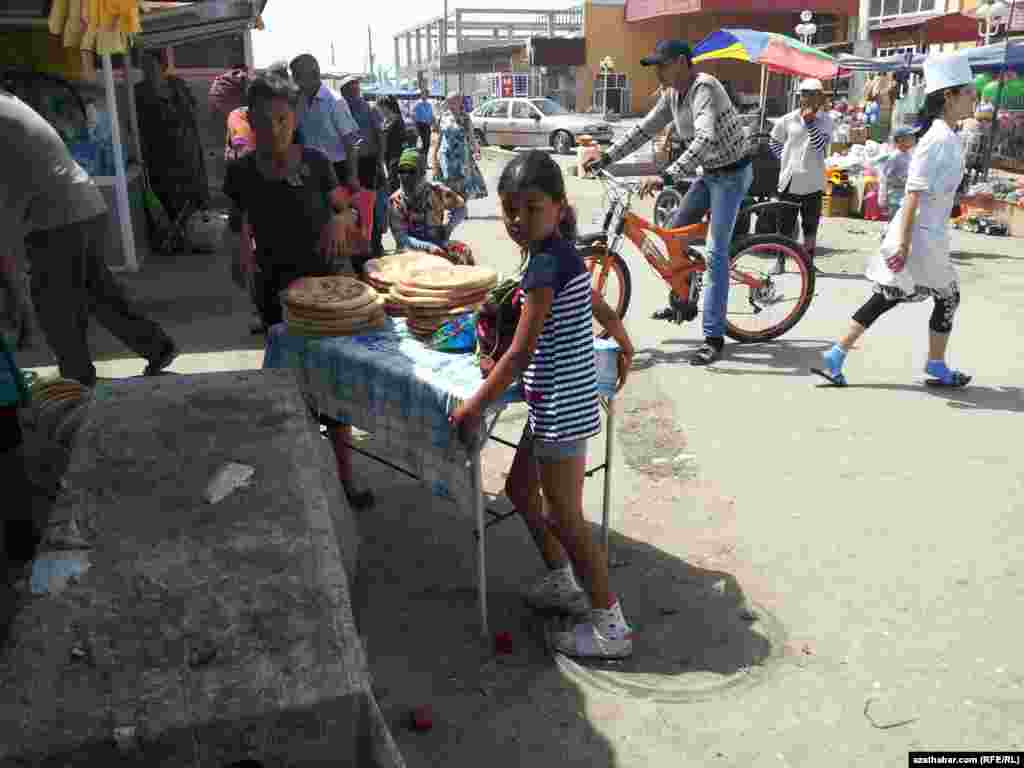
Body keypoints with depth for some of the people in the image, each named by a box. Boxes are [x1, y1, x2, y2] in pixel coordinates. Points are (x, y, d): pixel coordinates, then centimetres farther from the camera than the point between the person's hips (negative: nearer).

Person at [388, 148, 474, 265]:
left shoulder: (436, 191, -2)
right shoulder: (396, 201, -6)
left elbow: (460, 208, 14)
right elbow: (401, 238, -11)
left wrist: (448, 228, -4)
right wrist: (428, 247, -24)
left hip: (439, 243, 1)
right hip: (414, 247, -1)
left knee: (463, 250, -25)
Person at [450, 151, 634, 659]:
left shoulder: (545, 265, -21)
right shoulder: (563, 254, 5)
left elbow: (520, 354, -21)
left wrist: (473, 406, -15)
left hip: (559, 410, -10)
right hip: (559, 404, 10)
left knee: (564, 519, 2)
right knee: (522, 488, 23)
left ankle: (611, 627, 15)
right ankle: (559, 575, 41)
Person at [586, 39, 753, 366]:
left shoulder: (704, 88, -26)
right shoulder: (672, 94, 2)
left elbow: (705, 138, -40)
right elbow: (644, 129, 9)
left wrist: (665, 176, -49)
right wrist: (606, 158, 1)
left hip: (731, 174, -9)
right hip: (709, 173, 9)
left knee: (716, 253, -12)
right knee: (675, 232, 12)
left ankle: (714, 337, -9)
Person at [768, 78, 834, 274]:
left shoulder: (825, 120, 0)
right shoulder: (788, 120, 2)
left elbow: (820, 145, -14)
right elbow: (774, 142, 16)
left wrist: (809, 122, -18)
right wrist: (785, 159, 5)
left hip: (813, 182, 0)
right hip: (789, 180, 0)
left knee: (811, 225, 8)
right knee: (785, 224, 4)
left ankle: (808, 261, 17)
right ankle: (781, 261, 13)